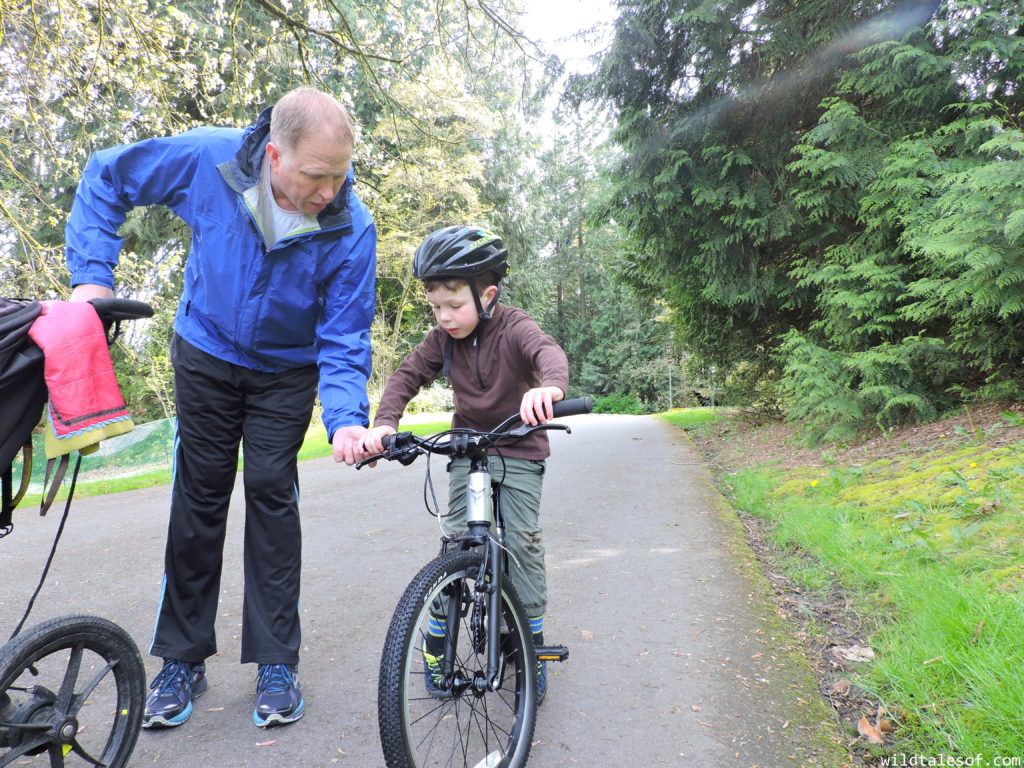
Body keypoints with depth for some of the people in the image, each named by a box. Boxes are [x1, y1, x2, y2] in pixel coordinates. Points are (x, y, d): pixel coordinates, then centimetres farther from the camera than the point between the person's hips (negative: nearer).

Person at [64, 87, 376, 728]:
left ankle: (277, 663, 8)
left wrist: (347, 419, -38)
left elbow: (344, 341, -21)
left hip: (287, 371, -1)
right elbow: (107, 175, -6)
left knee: (271, 493, -6)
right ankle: (183, 660, 17)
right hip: (206, 354, 2)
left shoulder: (352, 230, -26)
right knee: (199, 496, 4)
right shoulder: (210, 158, -24)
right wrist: (92, 273, -17)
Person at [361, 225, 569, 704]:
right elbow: (408, 374, -6)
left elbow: (548, 351, -39)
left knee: (523, 543, -4)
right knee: (455, 540, -1)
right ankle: (438, 641, 15)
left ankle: (533, 644, 13)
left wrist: (550, 386, -64)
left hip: (518, 450, -3)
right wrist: (384, 423, -26)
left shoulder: (514, 328, -19)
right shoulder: (443, 337, -5)